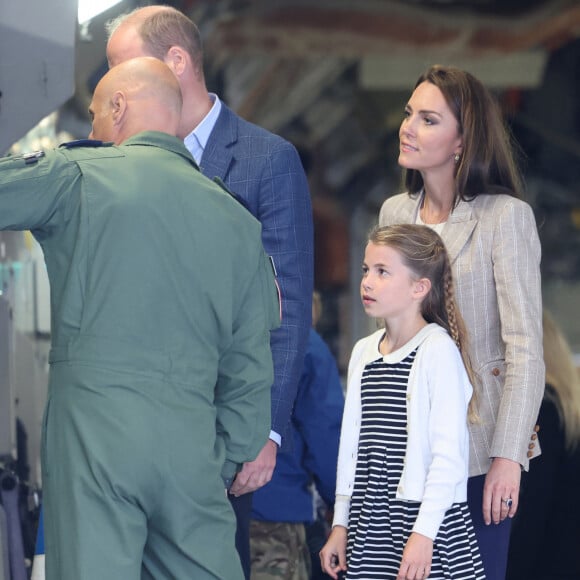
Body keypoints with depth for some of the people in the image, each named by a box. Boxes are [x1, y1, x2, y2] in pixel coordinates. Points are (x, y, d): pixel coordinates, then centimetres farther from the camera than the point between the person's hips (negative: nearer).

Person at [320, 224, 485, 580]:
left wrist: (424, 532, -19)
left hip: (428, 523, -6)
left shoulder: (438, 350, -10)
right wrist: (341, 524, 14)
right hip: (370, 524, 6)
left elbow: (449, 453, -15)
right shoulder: (364, 352, 10)